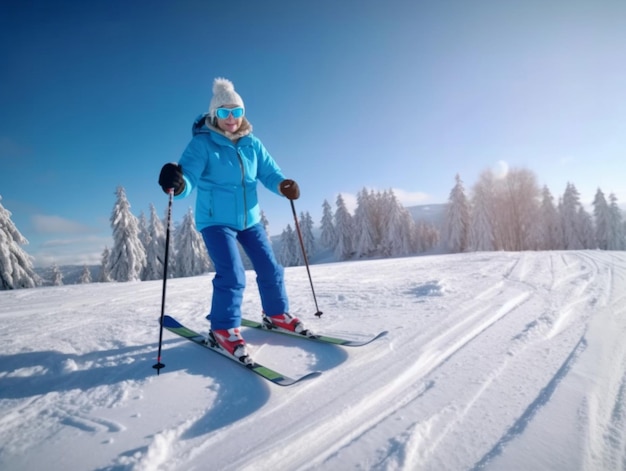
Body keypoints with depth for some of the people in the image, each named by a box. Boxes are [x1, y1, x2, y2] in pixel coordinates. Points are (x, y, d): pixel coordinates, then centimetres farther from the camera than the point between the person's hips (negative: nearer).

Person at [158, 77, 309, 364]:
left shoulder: (252, 144, 3)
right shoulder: (202, 143, -10)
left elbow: (269, 173, 0)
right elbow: (190, 175, -22)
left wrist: (283, 185, -22)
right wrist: (177, 183, -46)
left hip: (250, 219, 5)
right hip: (215, 220, -5)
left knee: (270, 269, 8)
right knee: (232, 275, -18)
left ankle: (276, 314, 29)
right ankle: (223, 330, 2)